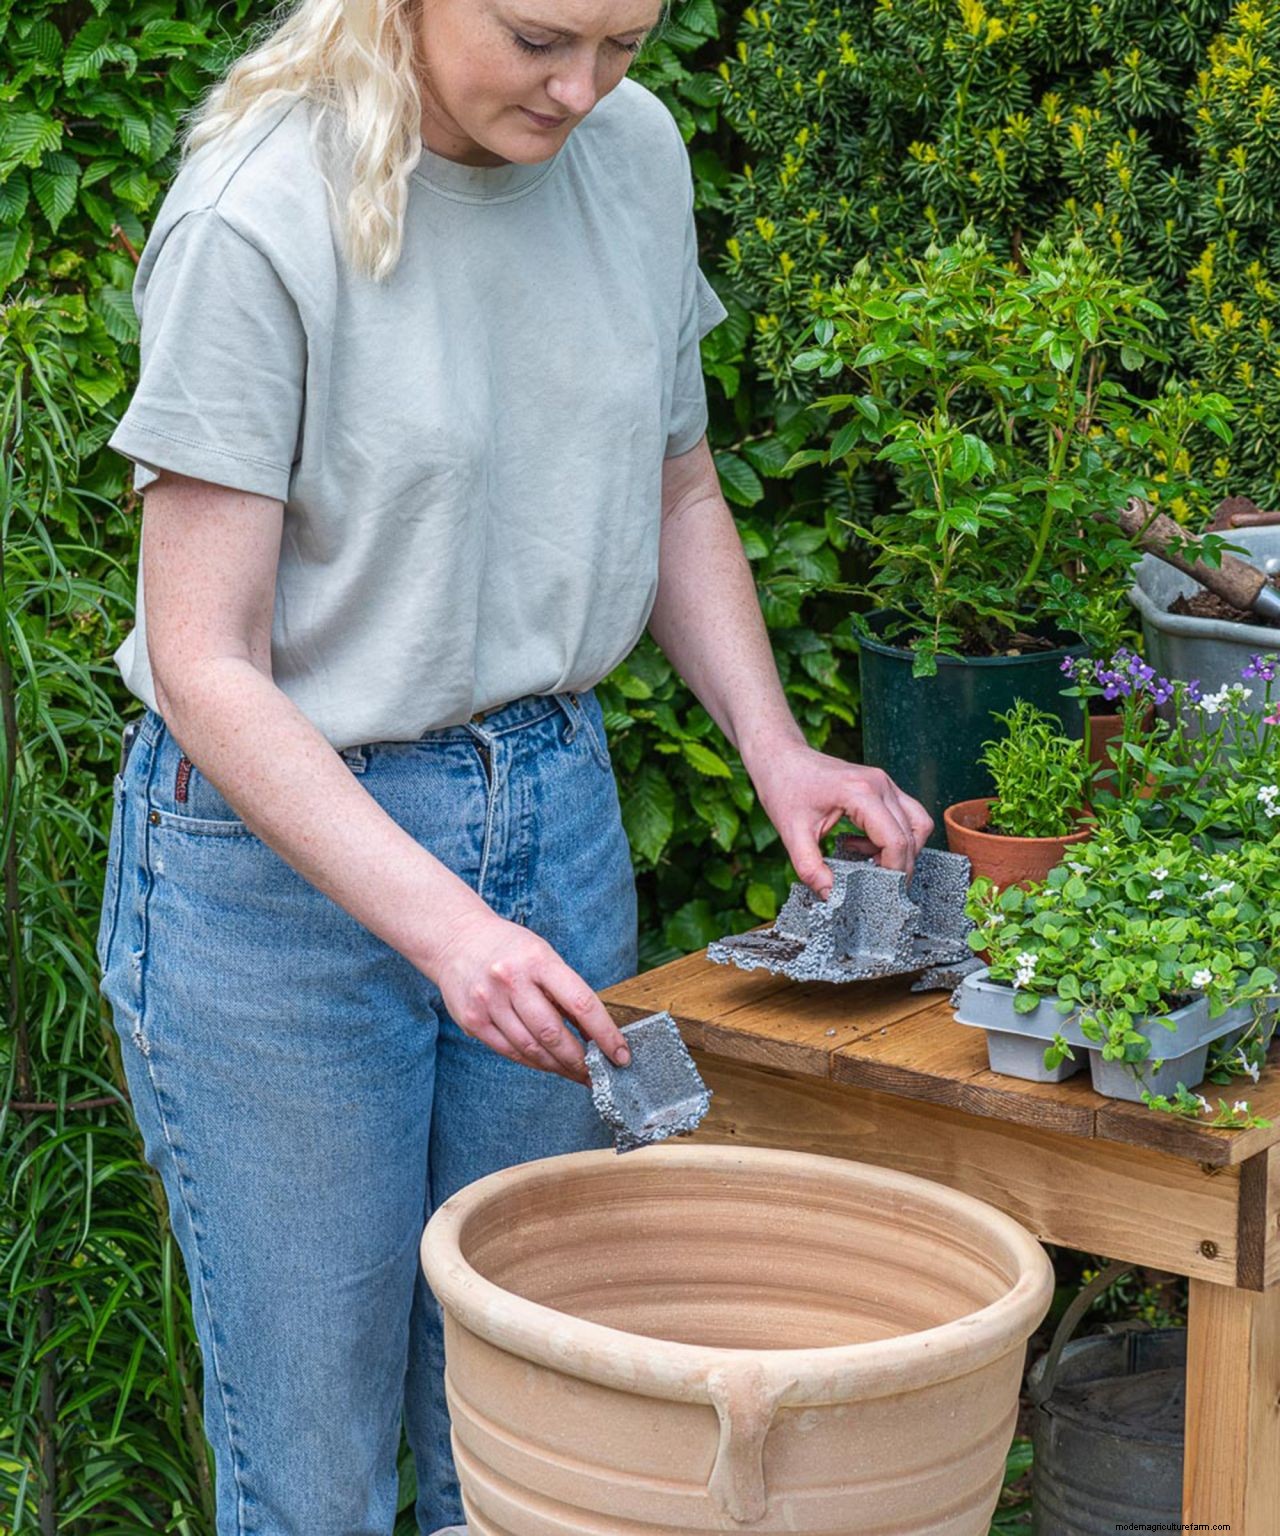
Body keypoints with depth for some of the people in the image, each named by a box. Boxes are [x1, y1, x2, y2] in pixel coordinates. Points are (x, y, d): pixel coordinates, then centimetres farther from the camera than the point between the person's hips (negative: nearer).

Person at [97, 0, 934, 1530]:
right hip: (284, 844, -5)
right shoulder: (258, 222, -18)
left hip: (555, 813, 6)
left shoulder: (635, 154, 1)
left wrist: (776, 745, 0)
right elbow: (205, 667, -19)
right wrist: (444, 926, -29)